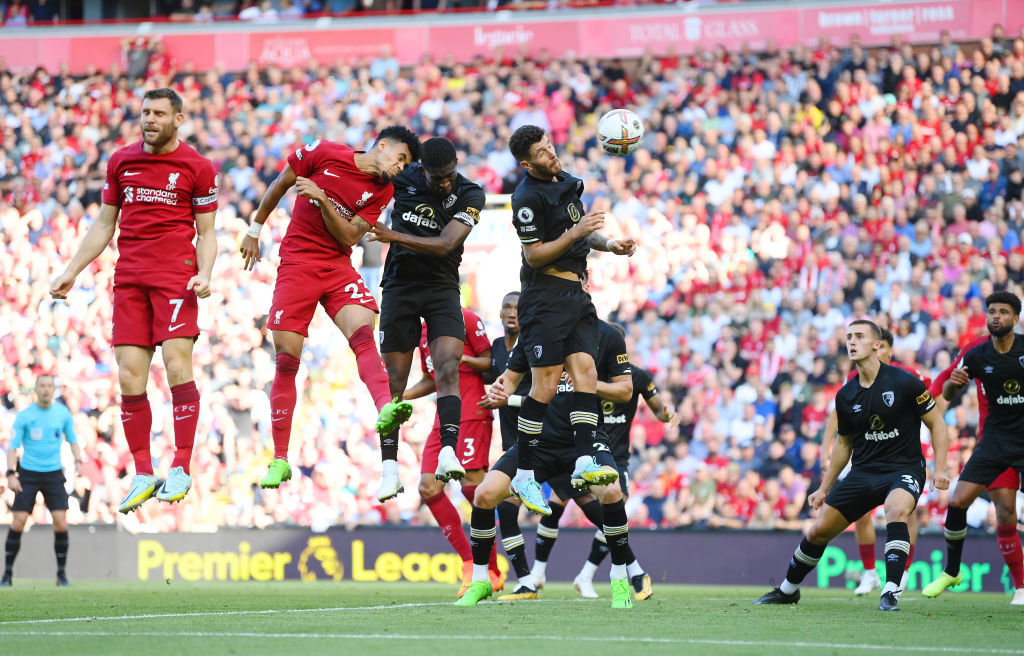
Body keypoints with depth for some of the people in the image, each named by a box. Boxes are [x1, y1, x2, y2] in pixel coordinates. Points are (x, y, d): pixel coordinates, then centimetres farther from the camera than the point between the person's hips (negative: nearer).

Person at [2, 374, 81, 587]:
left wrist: (78, 461, -2)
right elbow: (13, 446, -2)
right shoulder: (24, 416, -4)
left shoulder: (63, 413, 2)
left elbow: (72, 440, 14)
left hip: (54, 474, 1)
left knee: (61, 523, -9)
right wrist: (11, 474, -12)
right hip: (28, 473, -1)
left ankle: (61, 573, 4)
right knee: (18, 523, -7)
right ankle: (8, 572, 5)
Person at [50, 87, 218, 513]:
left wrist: (205, 274, -11)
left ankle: (181, 469, -9)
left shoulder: (197, 167, 3)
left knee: (177, 365, -16)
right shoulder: (120, 162, 14)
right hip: (129, 278, 4)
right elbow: (104, 225, 21)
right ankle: (143, 474, 3)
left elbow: (206, 233, 6)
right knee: (129, 377, -3)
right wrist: (72, 271, 17)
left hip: (175, 276, -4)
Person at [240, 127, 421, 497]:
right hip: (296, 265, -2)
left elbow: (349, 237, -4)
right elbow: (280, 185, 9)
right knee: (286, 359, -3)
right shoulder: (324, 154, -4)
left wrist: (322, 199, -18)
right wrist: (255, 230, 14)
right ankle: (280, 460, 6)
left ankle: (385, 409, -51)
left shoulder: (382, 190, 3)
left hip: (338, 266, 2)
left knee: (363, 334, -26)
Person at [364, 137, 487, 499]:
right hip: (399, 288, 1)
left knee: (448, 370, -20)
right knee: (394, 382, 1)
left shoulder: (470, 195, -9)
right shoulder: (403, 179, -4)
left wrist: (395, 237, -28)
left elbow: (444, 245, -19)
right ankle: (390, 469, 6)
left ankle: (448, 454, -30)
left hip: (442, 288, -1)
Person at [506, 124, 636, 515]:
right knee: (547, 384, -11)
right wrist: (575, 233, -20)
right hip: (546, 295, -8)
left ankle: (585, 461, -18)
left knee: (585, 372, -8)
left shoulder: (565, 182, 15)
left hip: (576, 293, 8)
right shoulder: (528, 197, -12)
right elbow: (534, 255, -13)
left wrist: (609, 244, 12)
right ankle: (524, 475, -6)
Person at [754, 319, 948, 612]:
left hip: (904, 468, -5)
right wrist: (825, 488, 19)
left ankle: (890, 593, -35)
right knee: (819, 530, 3)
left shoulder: (904, 382, -12)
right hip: (864, 471, 5)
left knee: (896, 509, -37)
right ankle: (788, 590, 27)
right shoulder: (846, 396, 3)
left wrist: (940, 468, -13)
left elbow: (936, 423, -4)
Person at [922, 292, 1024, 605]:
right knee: (957, 502, -6)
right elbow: (948, 395, 8)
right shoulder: (977, 356, -3)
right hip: (995, 436, 3)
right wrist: (952, 383, -15)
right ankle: (951, 572, 13)